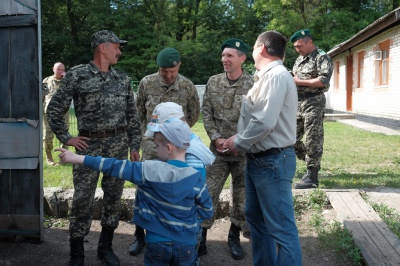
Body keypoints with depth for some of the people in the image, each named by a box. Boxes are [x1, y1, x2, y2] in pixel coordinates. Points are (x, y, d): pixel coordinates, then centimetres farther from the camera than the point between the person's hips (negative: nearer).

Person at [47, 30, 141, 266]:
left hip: (118, 145, 4)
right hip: (89, 144, -3)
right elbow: (55, 109, 1)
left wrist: (135, 145, 8)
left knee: (113, 197, 10)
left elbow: (133, 115, 12)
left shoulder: (123, 79, 8)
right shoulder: (77, 75, -3)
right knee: (83, 199, -1)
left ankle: (106, 247, 26)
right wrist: (66, 138, -3)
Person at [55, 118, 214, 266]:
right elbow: (207, 212, -1)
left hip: (157, 243, -1)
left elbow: (114, 167, -11)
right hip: (185, 245, 1)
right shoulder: (196, 178, -9)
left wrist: (78, 158, -5)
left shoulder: (149, 170, -15)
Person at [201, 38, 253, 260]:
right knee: (208, 194, 2)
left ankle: (234, 237, 30)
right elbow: (206, 112, 3)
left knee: (241, 197, 11)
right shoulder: (213, 82, 2)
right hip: (218, 149, 2)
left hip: (244, 151, -2)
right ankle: (201, 238, 17)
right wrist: (216, 137, -8)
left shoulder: (252, 85, -8)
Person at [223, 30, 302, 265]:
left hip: (272, 162, -11)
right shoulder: (266, 77, 14)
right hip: (258, 159, 11)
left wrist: (238, 144, -11)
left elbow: (264, 123, -25)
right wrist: (239, 139, 2)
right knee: (256, 218, 20)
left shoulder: (276, 76, -16)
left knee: (281, 227, -4)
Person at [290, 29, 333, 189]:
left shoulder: (321, 57, -5)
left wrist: (300, 81, -16)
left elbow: (324, 80, -17)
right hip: (298, 103, 8)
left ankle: (312, 177, -1)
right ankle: (312, 162, 26)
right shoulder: (299, 59, 20)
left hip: (313, 102, -8)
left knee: (313, 140, -6)